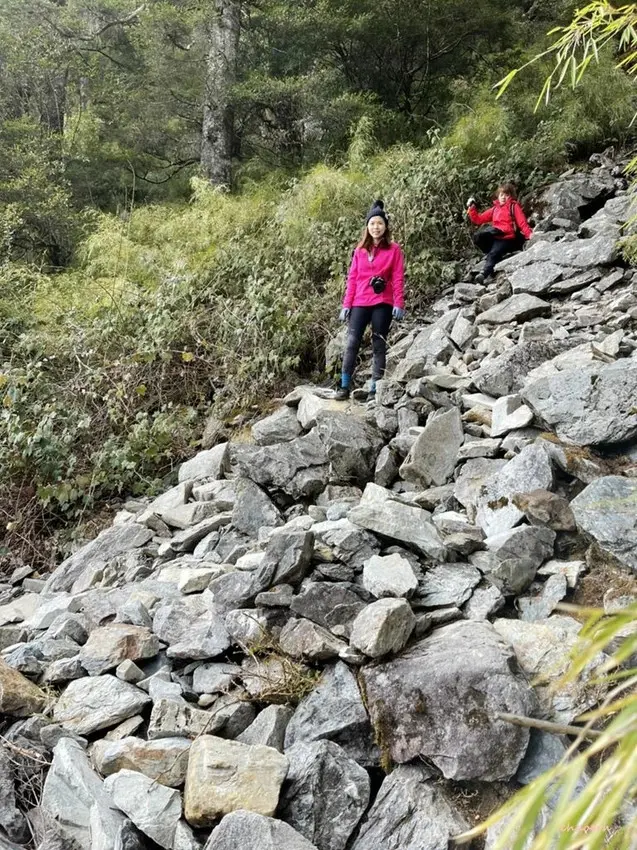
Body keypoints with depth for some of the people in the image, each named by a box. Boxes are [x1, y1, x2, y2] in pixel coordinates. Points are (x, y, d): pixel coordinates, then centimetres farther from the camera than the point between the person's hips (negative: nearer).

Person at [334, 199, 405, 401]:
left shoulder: (393, 249, 4)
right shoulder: (360, 250, 12)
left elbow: (398, 278, 0)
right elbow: (352, 278, 10)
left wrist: (399, 304, -9)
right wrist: (347, 304, 5)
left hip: (382, 304, -2)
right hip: (360, 303, 2)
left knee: (379, 345, 1)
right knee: (352, 343, -5)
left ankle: (375, 389, 4)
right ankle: (344, 386, 0)